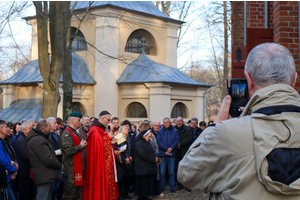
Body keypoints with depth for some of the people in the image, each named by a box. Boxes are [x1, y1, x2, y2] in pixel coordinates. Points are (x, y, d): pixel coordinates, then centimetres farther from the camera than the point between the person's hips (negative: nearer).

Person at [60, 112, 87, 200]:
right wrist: (81, 146, -13)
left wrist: (83, 144, 16)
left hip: (78, 168, 10)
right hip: (71, 169, -10)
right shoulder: (66, 134, -13)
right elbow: (68, 150, -25)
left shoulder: (74, 133, 20)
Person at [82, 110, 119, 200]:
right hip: (98, 164, -10)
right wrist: (108, 137, -12)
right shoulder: (95, 131, -16)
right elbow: (99, 146, -22)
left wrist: (111, 142, 4)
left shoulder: (100, 130, 16)